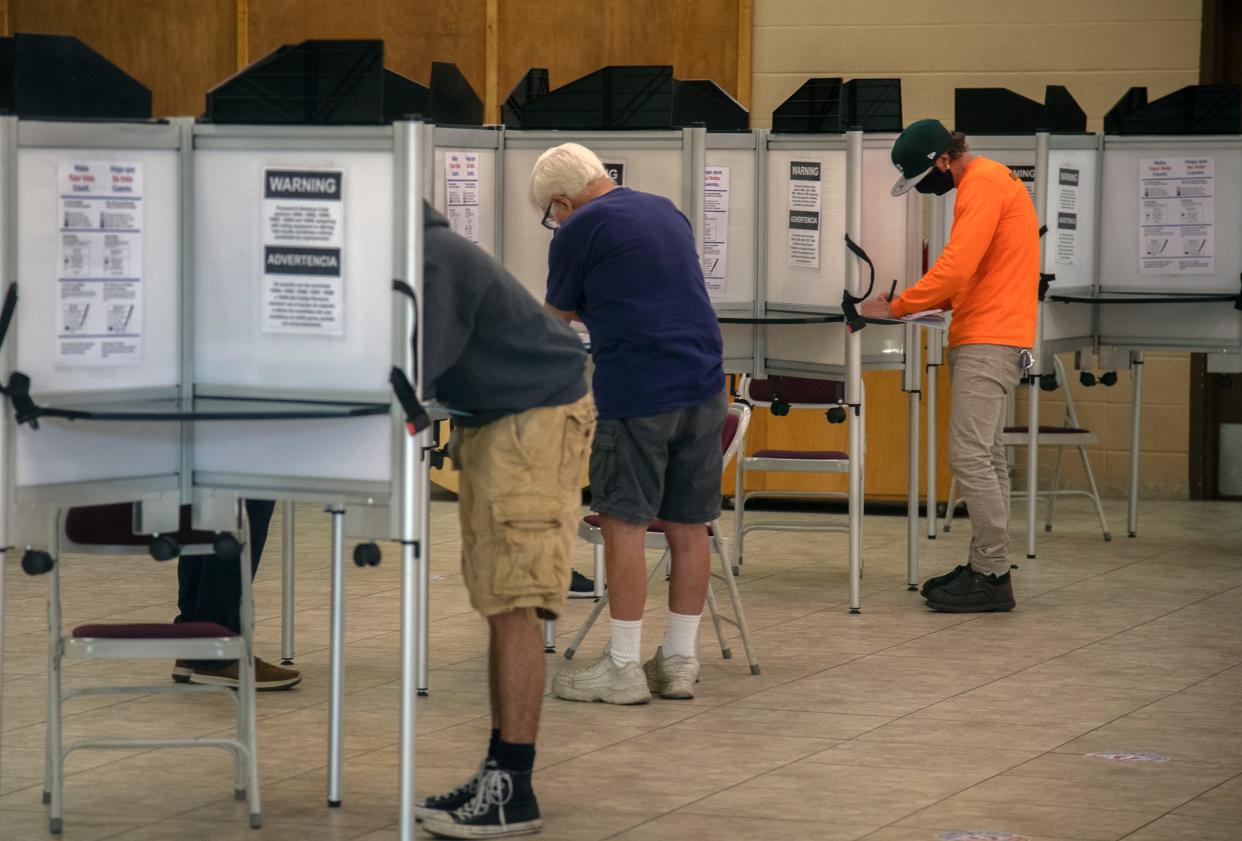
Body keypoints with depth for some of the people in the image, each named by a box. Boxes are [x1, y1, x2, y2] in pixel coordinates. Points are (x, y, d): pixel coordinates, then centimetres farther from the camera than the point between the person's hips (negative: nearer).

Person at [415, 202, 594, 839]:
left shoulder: (431, 262, -23)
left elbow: (412, 374, -26)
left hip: (539, 413, -10)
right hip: (489, 422, 10)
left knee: (513, 605, -14)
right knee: (497, 606, 10)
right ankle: (499, 776, 15)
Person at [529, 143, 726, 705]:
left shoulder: (579, 231, -2)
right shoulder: (667, 212, 18)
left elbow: (556, 322, 8)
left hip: (637, 392, -7)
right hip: (703, 384, 7)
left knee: (624, 523, -2)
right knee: (687, 527, 9)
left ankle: (623, 668, -1)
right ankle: (679, 662, 13)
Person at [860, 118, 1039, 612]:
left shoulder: (983, 184, -13)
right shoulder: (987, 181, 20)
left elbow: (957, 268, -21)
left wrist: (897, 307, -13)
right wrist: (924, 302, 11)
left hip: (989, 342, -11)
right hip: (985, 340, 11)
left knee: (970, 456, -12)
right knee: (984, 456, 11)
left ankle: (992, 578, -11)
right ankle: (985, 566, 14)